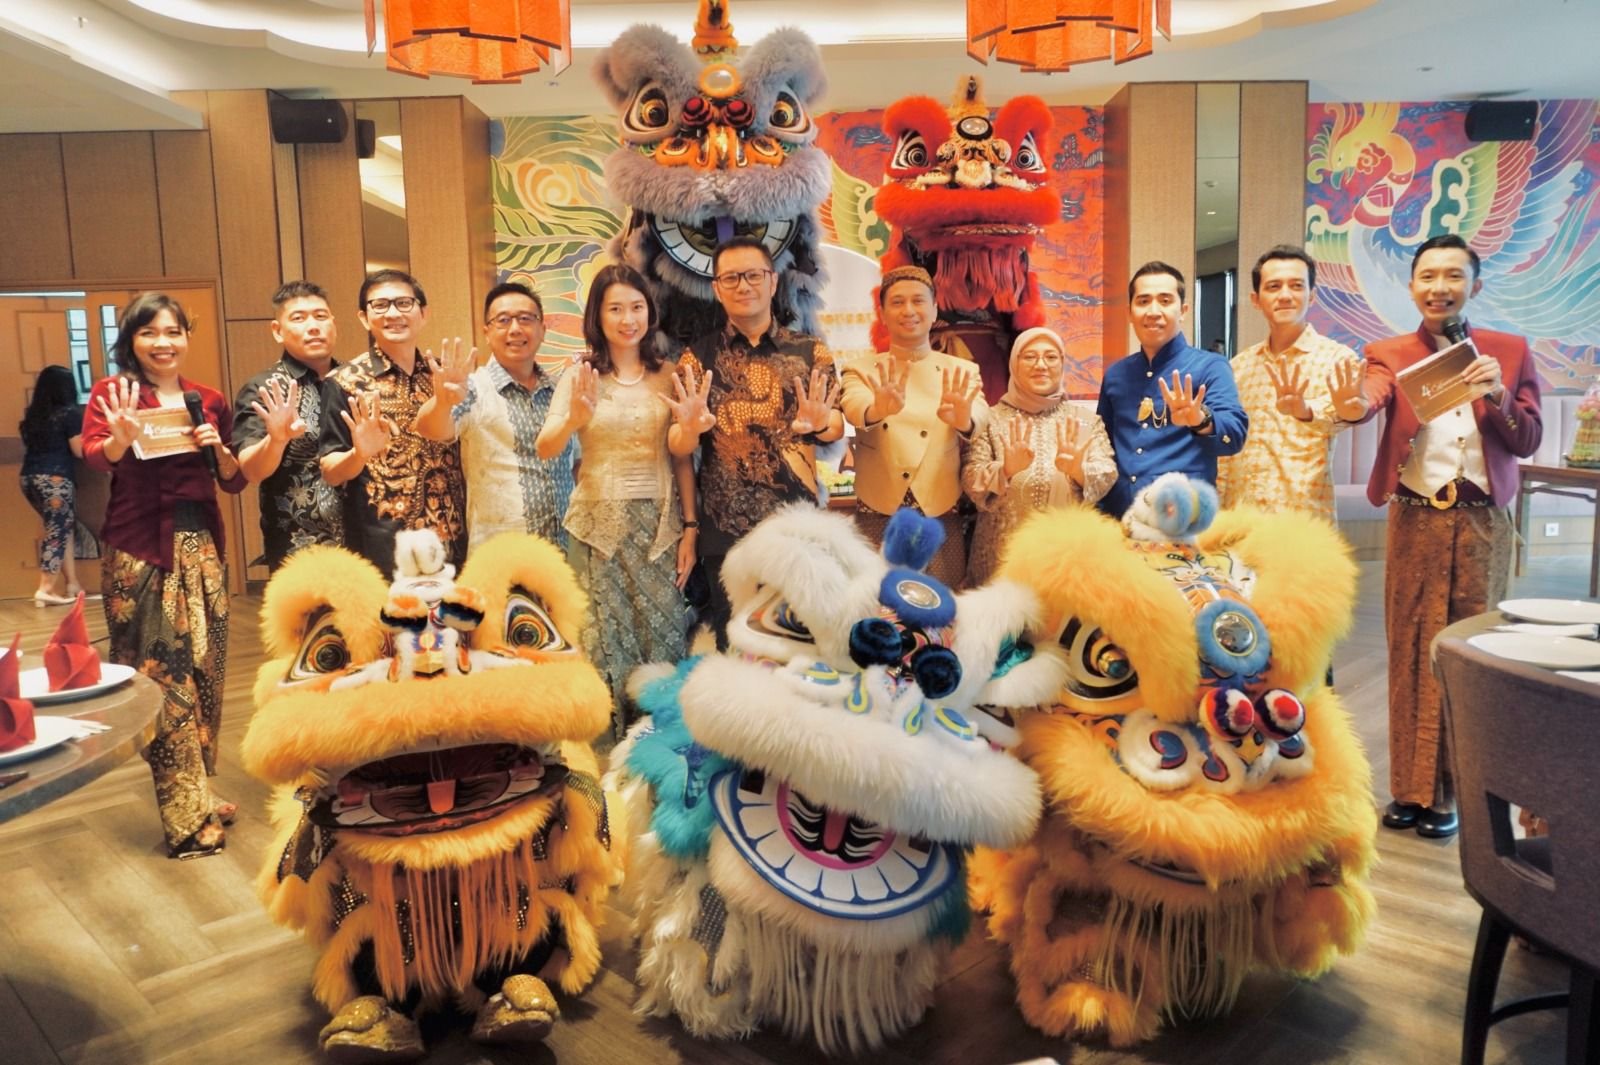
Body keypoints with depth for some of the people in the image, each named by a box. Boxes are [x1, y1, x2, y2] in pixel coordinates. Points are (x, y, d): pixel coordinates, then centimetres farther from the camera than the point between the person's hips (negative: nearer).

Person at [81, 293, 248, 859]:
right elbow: (93, 455, -17)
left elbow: (236, 482, 13)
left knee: (203, 672, 9)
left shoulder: (209, 400, 12)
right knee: (161, 677, -3)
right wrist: (121, 438, -38)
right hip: (139, 552, -4)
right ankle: (188, 817, 5)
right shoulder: (112, 392, 0)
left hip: (201, 547, 5)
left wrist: (219, 449, -7)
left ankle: (195, 794, 24)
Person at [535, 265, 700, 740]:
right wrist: (574, 419, -30)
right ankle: (607, 750, 17)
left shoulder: (668, 377, 4)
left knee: (662, 635, 3)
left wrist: (689, 527, -7)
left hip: (659, 522, 1)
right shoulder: (580, 377, 1)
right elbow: (546, 450, -10)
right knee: (605, 641, 3)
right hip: (599, 522, -1)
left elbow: (682, 458, 4)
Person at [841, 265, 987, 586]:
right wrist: (878, 410, -41)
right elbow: (854, 408, -17)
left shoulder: (962, 372, 6)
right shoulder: (861, 371, 5)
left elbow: (979, 417, -15)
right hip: (878, 517, 0)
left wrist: (963, 420, -39)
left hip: (942, 517, 1)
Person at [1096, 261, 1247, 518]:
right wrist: (1096, 514, 8)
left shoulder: (1210, 367, -2)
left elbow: (1234, 435, -16)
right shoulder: (1115, 374, 11)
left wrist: (1201, 421, -37)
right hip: (1117, 515, 4)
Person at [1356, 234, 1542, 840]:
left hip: (1482, 523, 1)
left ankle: (1451, 789, 17)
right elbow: (1368, 401, -19)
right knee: (1412, 651, 3)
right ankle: (1412, 787, 13)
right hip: (1416, 522, 0)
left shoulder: (1508, 352, 7)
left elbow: (1528, 442, 4)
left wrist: (1499, 398, -15)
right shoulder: (1390, 354, 3)